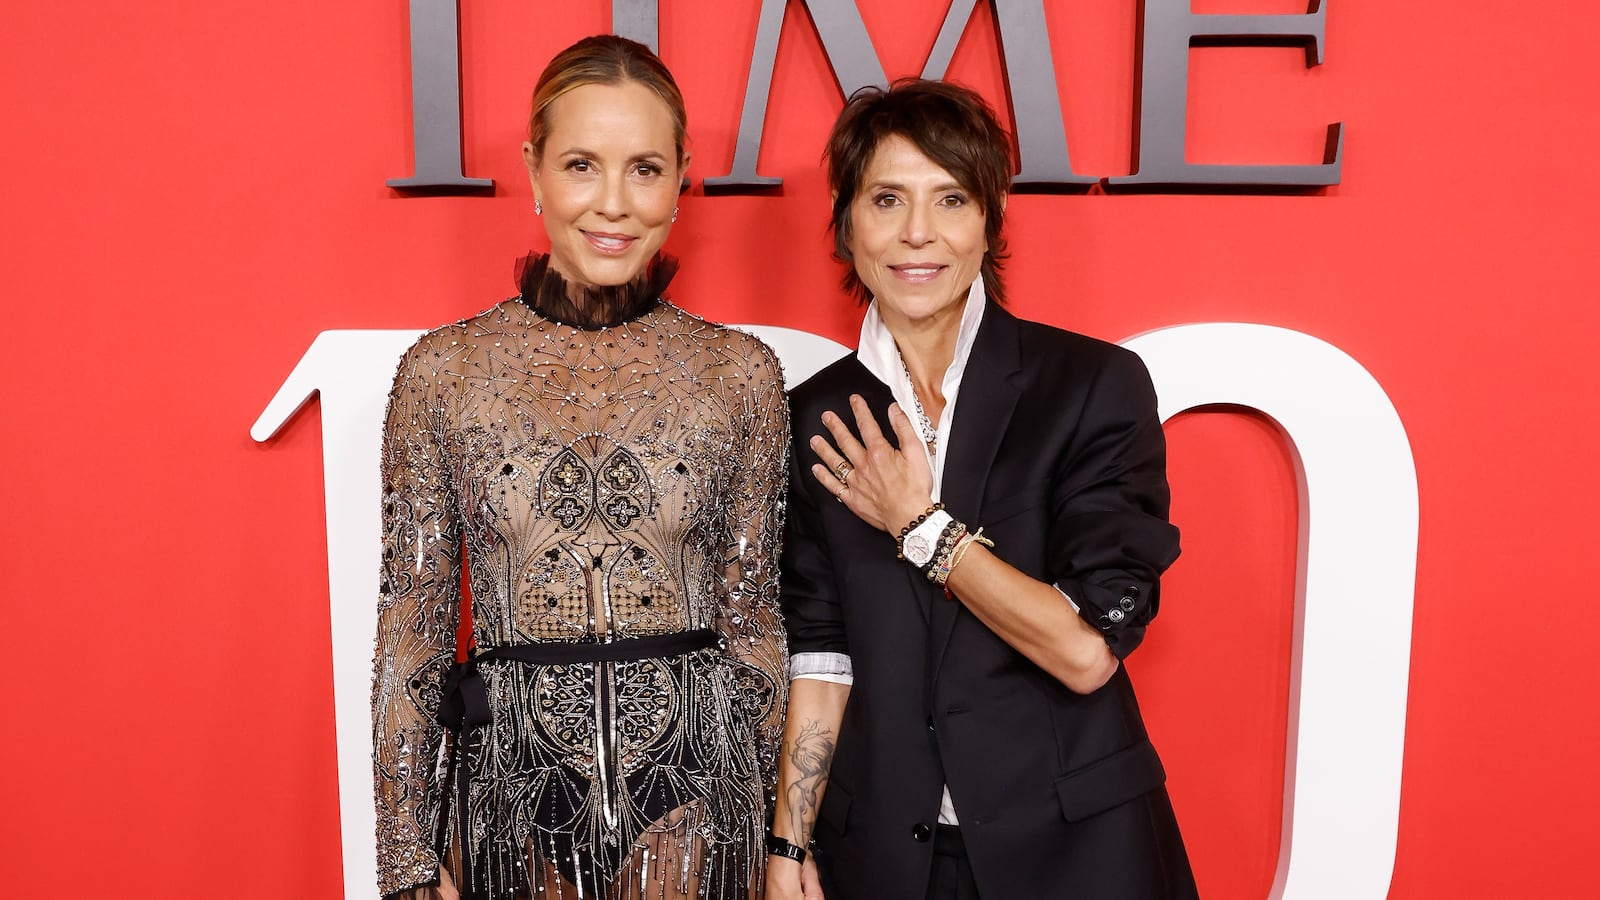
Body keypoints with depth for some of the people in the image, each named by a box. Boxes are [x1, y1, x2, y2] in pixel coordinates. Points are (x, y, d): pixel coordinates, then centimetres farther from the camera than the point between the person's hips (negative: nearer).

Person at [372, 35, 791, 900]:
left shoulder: (742, 373, -3)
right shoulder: (440, 371, -4)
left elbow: (753, 616, 3)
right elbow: (411, 627, 0)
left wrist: (780, 828, 6)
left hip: (693, 785, 0)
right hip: (509, 788, 0)